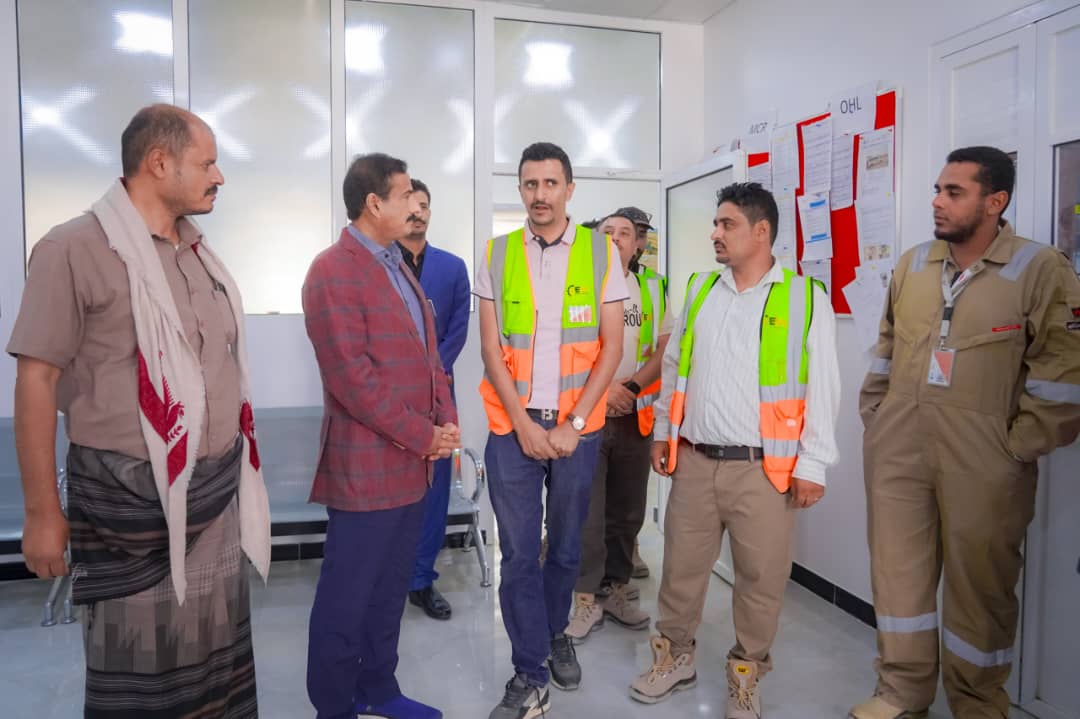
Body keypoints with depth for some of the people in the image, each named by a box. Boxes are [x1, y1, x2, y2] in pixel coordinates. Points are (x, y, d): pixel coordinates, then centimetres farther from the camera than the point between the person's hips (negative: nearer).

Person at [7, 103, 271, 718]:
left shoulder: (199, 252, 10)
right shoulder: (76, 249, -11)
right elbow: (37, 379, -12)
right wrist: (43, 512, -11)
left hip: (218, 492, 6)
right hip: (130, 500, -6)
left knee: (219, 657, 17)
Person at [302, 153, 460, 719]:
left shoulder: (397, 265, 14)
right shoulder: (334, 271, -14)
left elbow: (427, 352, 15)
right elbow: (354, 379, -20)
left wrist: (445, 420, 1)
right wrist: (424, 437, -15)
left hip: (411, 463, 9)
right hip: (367, 466, -8)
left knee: (389, 591, 19)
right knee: (347, 598, 7)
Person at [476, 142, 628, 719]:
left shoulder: (600, 252, 0)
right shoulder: (497, 255, 2)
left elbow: (611, 348, -2)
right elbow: (491, 349, 0)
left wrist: (573, 425, -9)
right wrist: (524, 425, -9)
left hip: (577, 427, 0)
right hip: (512, 427, 0)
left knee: (565, 546, 16)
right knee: (519, 553, 3)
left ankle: (556, 634, 41)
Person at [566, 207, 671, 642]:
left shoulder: (653, 288, 8)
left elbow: (665, 349, 5)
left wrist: (632, 386, -11)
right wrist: (602, 389, -15)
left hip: (635, 418, 4)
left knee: (628, 512, 12)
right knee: (587, 513, -1)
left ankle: (617, 591, 27)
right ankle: (587, 599, 13)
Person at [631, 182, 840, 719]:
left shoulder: (805, 297, -2)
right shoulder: (699, 290, 10)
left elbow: (822, 387, -4)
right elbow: (674, 367, 16)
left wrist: (813, 463, -7)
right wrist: (661, 432, 14)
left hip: (765, 467, -3)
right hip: (694, 460, 4)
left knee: (761, 577, 7)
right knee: (681, 565, 12)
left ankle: (747, 673, 29)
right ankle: (675, 656, 33)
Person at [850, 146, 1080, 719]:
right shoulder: (912, 265, 9)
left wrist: (1019, 446, -10)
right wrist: (874, 417, 12)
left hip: (983, 460, -4)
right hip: (897, 448, 5)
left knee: (978, 585, 10)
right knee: (897, 571, 11)